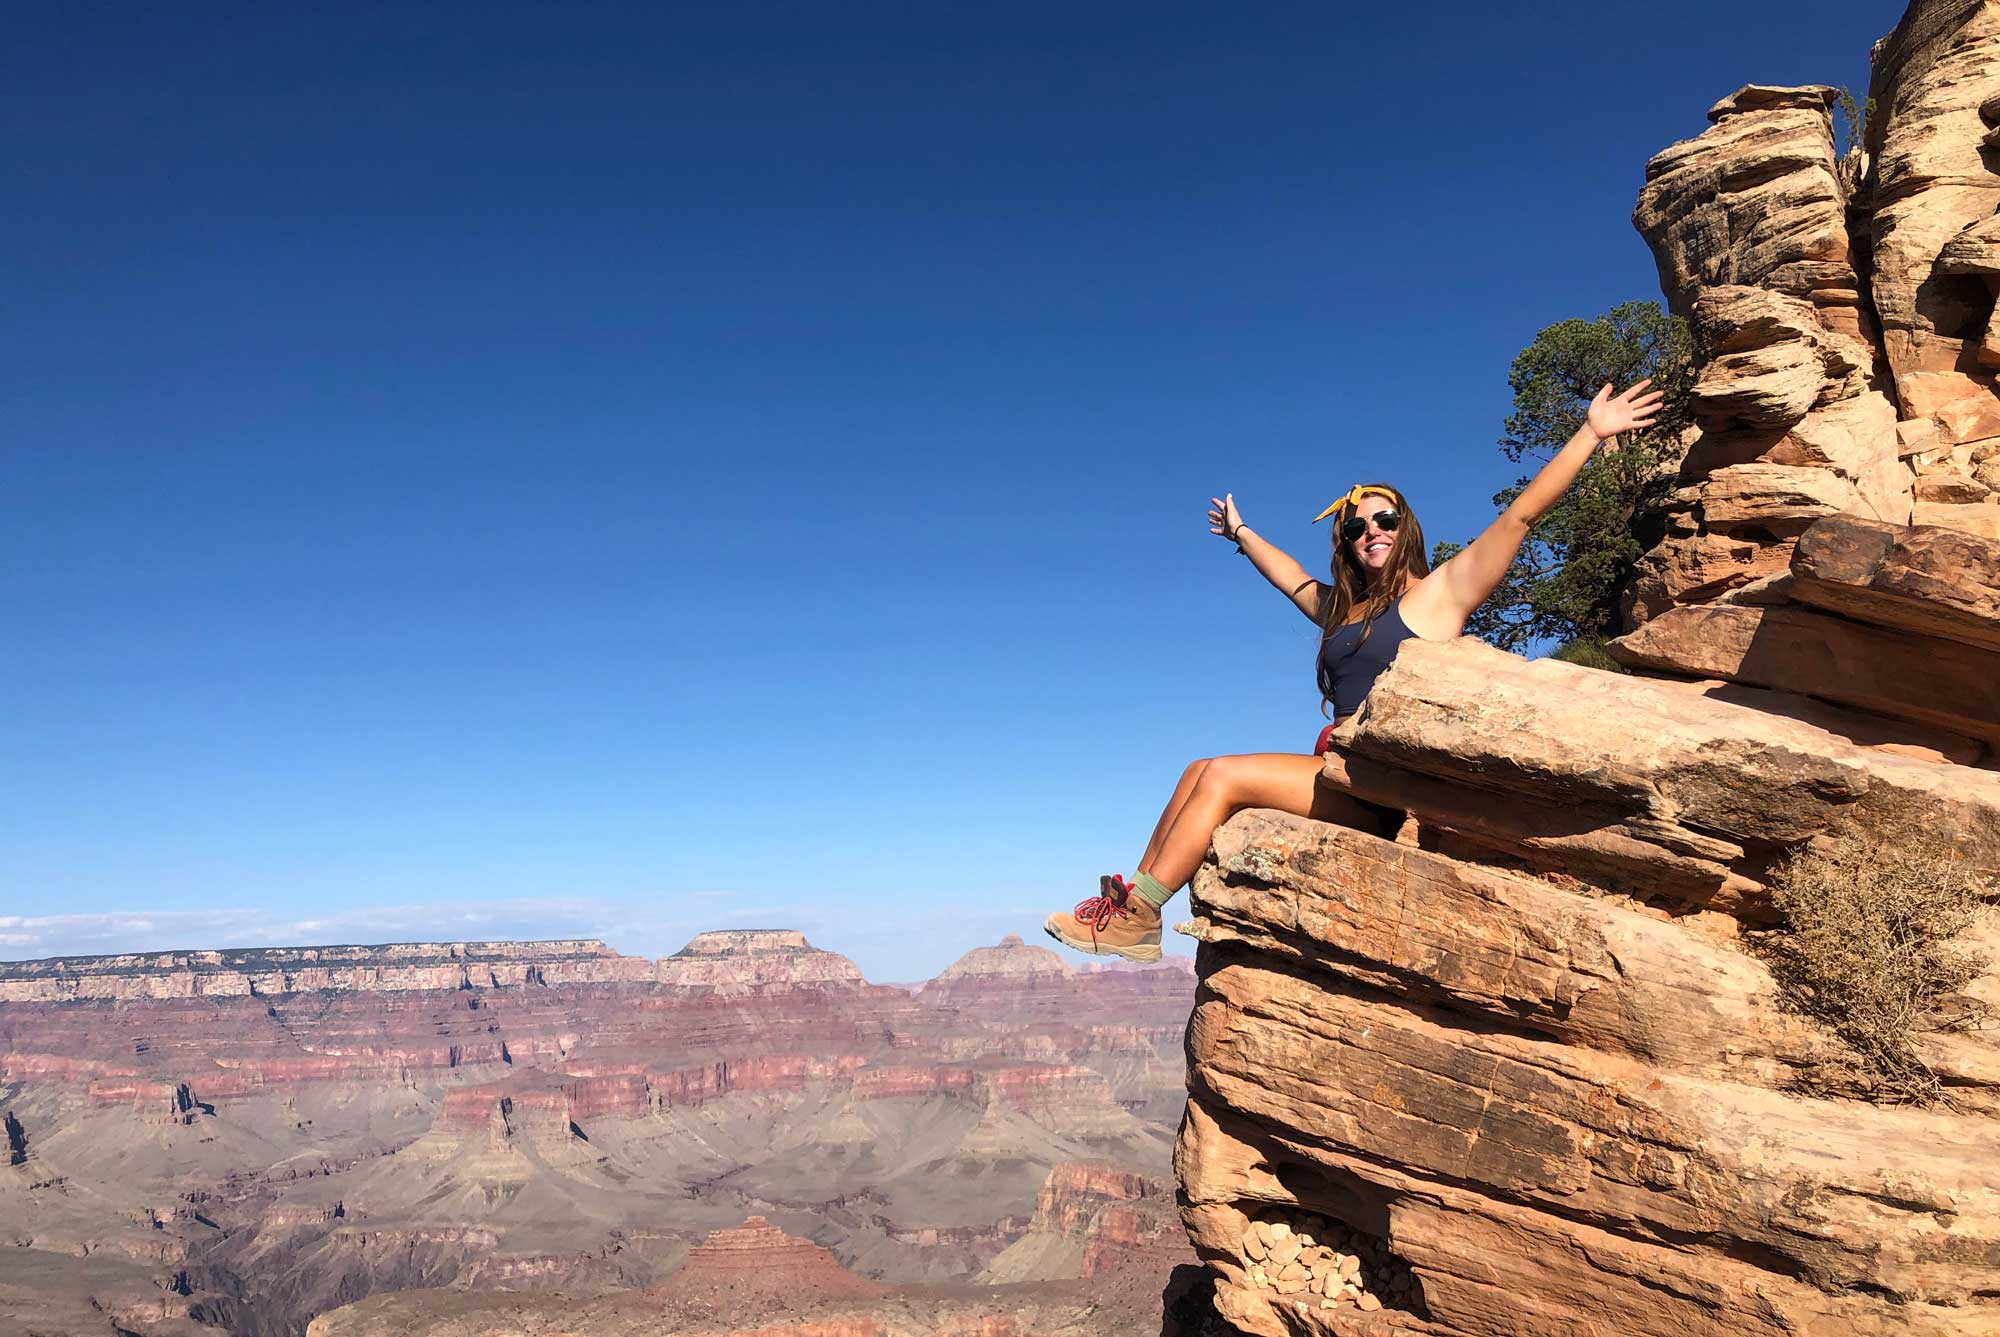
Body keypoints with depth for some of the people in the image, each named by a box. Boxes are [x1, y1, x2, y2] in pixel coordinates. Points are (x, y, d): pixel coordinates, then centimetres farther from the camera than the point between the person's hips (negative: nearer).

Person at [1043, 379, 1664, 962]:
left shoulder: (1441, 591, 2)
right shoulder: (1340, 607, 22)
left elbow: (1523, 511, -4)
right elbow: (1291, 577, 41)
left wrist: (1592, 433, -8)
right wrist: (1240, 531, 54)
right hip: (1345, 773, 8)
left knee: (1223, 775, -17)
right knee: (1200, 772, -3)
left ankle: (1138, 915, -13)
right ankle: (1135, 901, -7)